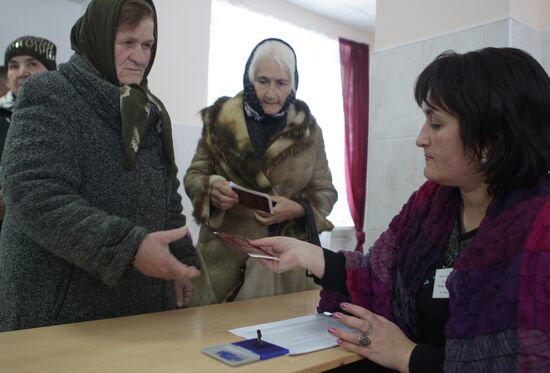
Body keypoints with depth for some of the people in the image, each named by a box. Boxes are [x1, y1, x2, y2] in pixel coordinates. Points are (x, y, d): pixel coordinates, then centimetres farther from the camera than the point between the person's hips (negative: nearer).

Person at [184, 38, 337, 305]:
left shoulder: (308, 129, 2)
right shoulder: (220, 119, 1)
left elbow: (325, 191, 5)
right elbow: (193, 176, 6)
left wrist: (297, 209, -16)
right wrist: (211, 188, -16)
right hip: (224, 255, 1)